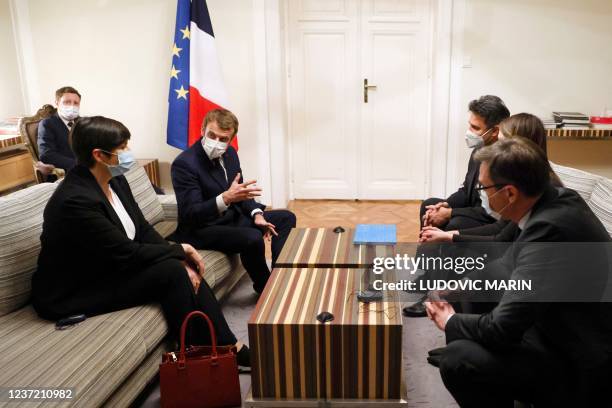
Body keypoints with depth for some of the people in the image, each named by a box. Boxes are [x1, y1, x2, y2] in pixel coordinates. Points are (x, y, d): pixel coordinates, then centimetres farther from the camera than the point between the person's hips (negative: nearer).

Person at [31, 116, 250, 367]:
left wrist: (181, 259, -12)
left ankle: (228, 348, -6)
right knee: (171, 272, -21)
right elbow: (126, 253, -25)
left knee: (183, 269, -11)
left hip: (112, 270, 8)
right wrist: (180, 250, -14)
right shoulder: (75, 201, -27)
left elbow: (143, 229, 3)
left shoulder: (116, 181, -1)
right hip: (71, 294, -8)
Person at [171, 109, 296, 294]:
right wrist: (226, 198, -42)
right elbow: (190, 214, -27)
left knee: (286, 218, 6)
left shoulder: (229, 153, 1)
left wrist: (256, 214, -7)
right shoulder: (184, 163, -23)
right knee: (253, 238, -32)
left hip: (233, 216, 9)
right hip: (201, 229, -9)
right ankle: (265, 286, -5)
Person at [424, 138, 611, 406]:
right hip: (567, 327, 9)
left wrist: (450, 322, -10)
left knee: (457, 360, -23)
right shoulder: (559, 199, -4)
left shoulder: (548, 228, -31)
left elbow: (502, 329, -28)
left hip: (578, 362, -9)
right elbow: (514, 263, 11)